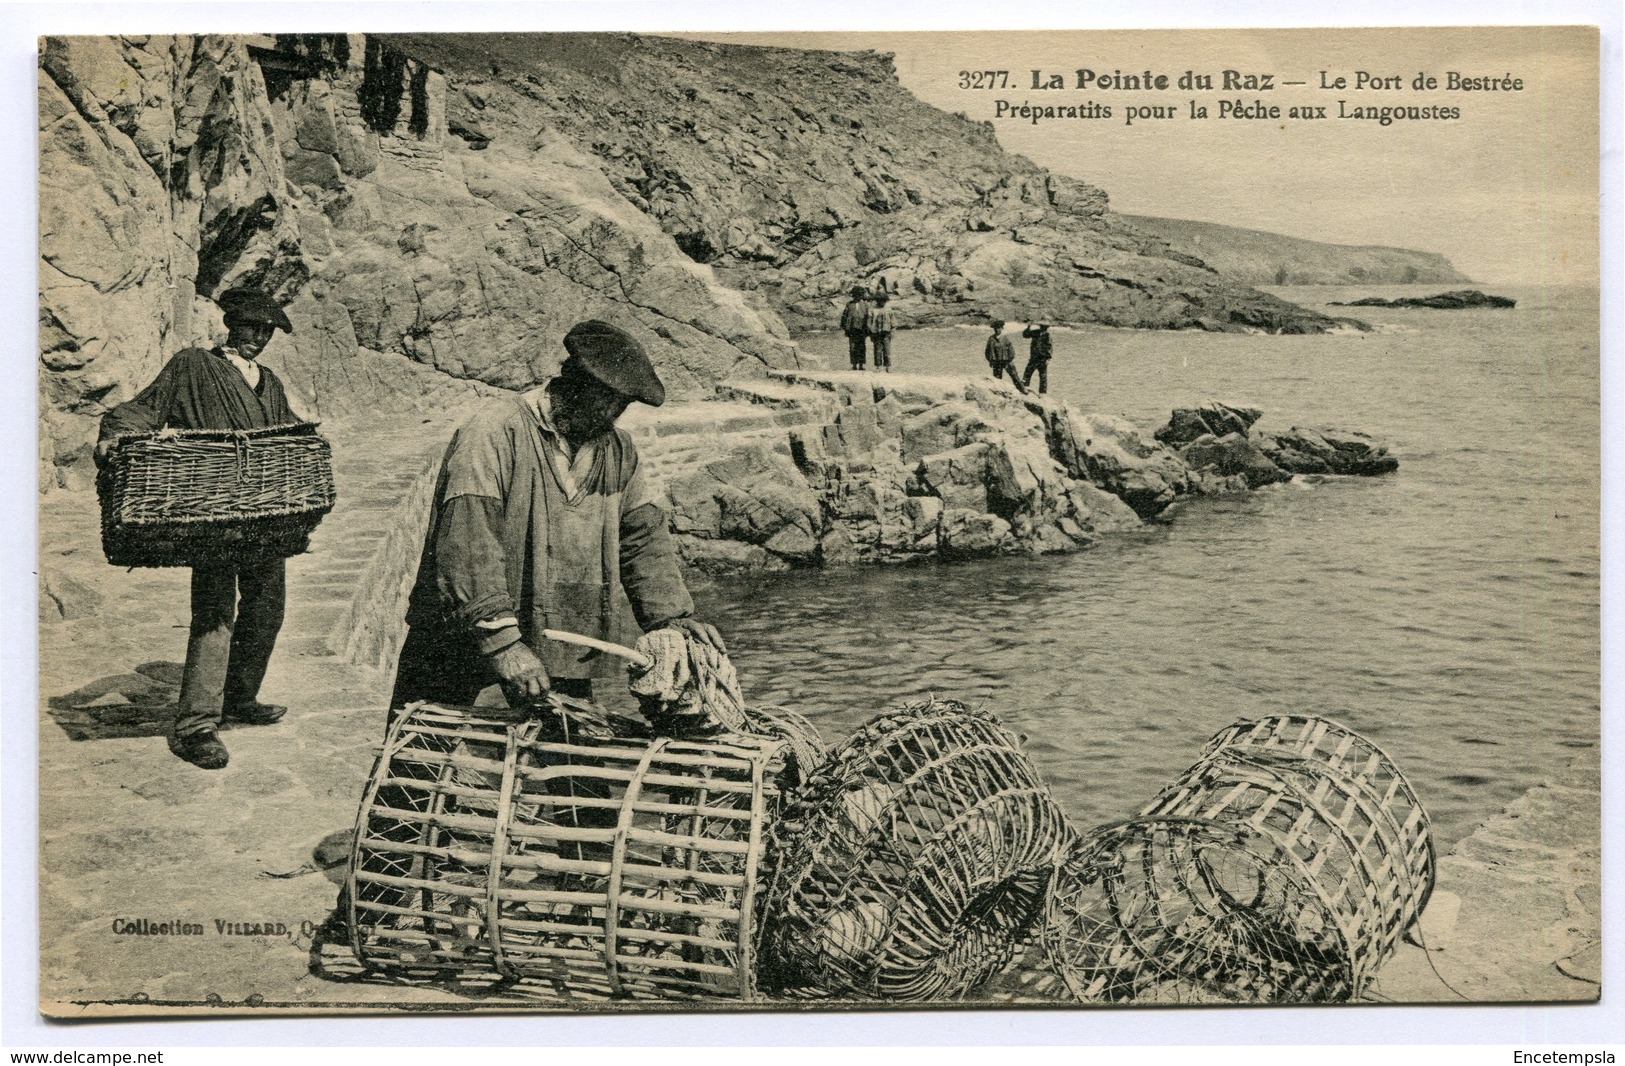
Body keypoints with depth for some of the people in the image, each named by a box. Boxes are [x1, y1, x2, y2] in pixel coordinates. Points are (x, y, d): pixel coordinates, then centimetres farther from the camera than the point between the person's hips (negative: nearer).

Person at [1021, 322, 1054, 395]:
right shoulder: (1035, 332, 4)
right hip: (1033, 358, 5)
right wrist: (1028, 327, -5)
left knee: (1043, 376, 4)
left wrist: (1048, 358, -16)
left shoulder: (1047, 335, -10)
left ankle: (1042, 392, 11)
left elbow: (1050, 348, -12)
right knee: (1027, 373, 7)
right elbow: (1025, 334, 11)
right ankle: (1023, 388, 16)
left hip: (1043, 359, -5)